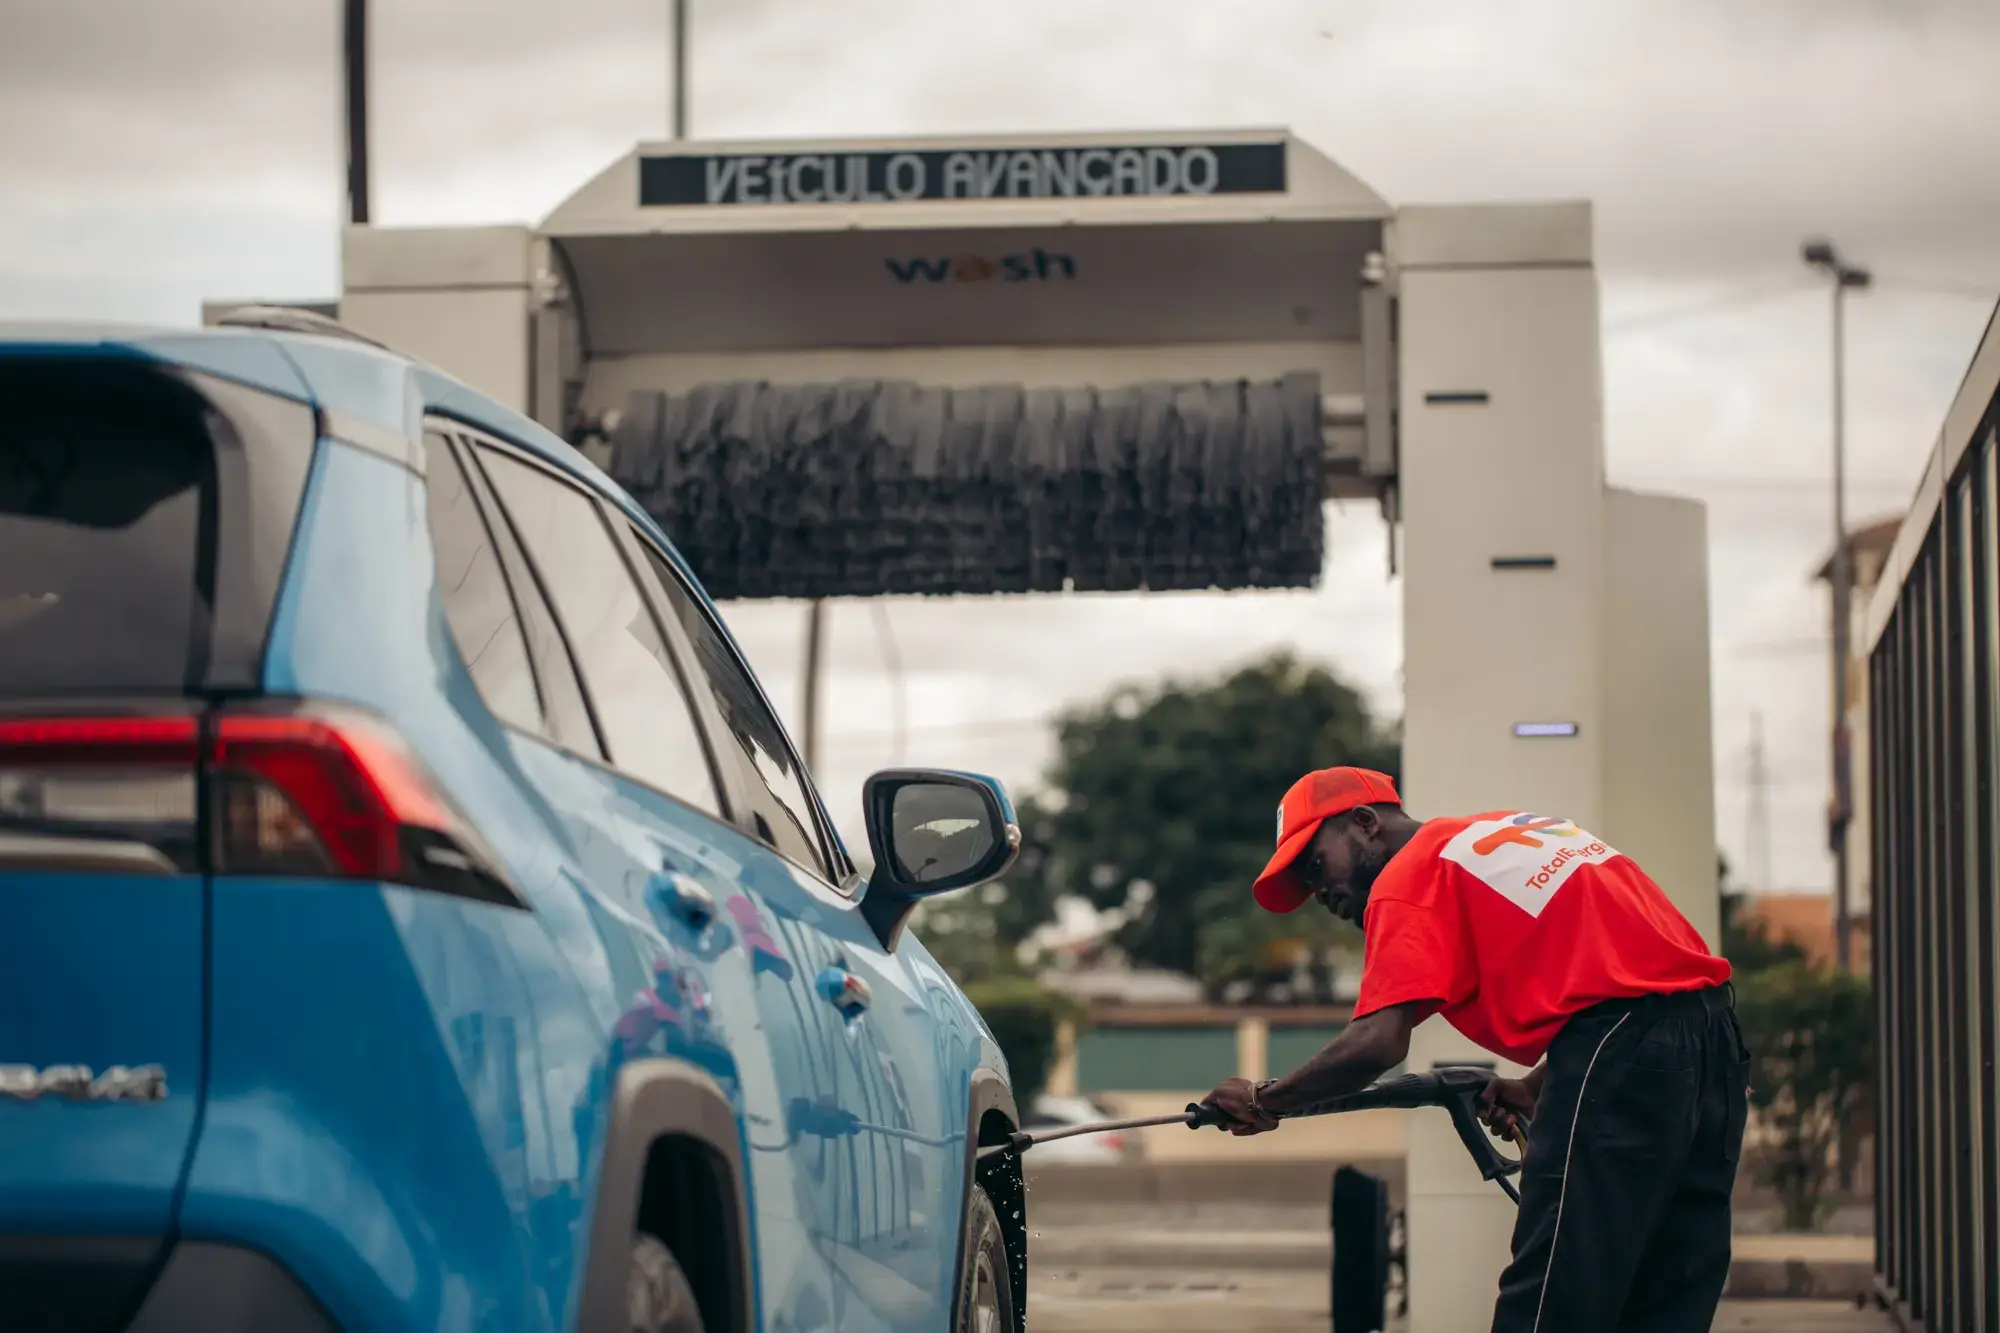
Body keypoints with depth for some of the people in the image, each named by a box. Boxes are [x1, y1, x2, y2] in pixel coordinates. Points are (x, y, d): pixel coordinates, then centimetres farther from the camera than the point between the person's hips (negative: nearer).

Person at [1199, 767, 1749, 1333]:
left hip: (1621, 1050, -9)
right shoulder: (1508, 830, 26)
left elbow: (1378, 1043, -11)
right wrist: (1538, 1086, 22)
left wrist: (1263, 1101, 2)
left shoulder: (1409, 878, 0)